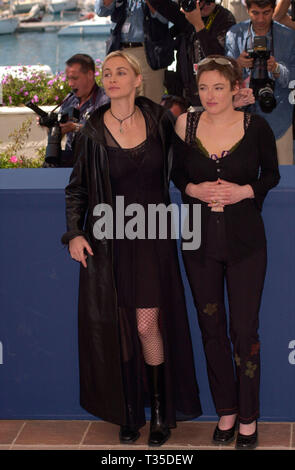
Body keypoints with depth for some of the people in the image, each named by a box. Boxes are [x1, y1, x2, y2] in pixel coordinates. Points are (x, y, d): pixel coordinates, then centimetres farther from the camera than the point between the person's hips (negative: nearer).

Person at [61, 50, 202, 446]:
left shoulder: (159, 119, 0)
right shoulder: (93, 131, -3)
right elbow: (77, 187, 4)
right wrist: (74, 233, -6)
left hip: (152, 238, 0)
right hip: (110, 239, 0)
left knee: (148, 324, -5)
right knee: (118, 327, 3)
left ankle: (162, 410, 13)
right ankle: (129, 413, 18)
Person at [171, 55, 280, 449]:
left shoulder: (256, 127, -7)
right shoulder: (186, 125, -1)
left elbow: (272, 174, 4)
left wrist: (244, 190, -14)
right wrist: (194, 189, -10)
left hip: (244, 238, -2)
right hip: (200, 239, 3)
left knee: (244, 328, -1)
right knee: (211, 327, 10)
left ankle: (248, 418, 14)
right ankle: (226, 411, 25)